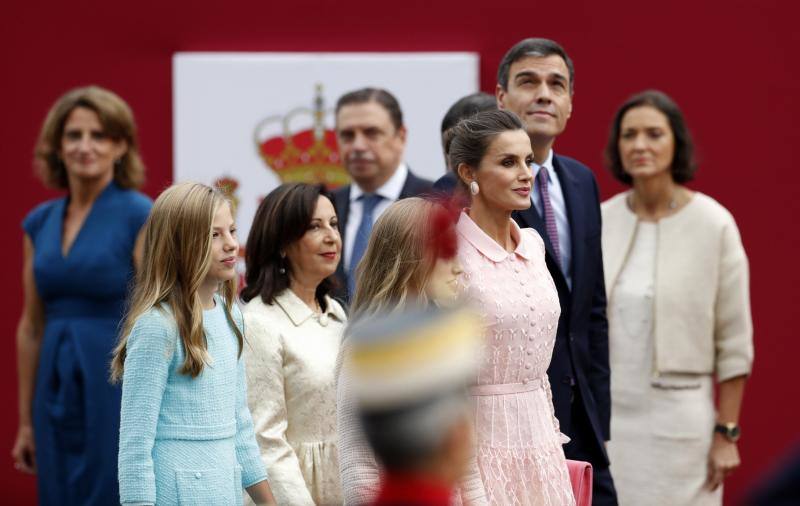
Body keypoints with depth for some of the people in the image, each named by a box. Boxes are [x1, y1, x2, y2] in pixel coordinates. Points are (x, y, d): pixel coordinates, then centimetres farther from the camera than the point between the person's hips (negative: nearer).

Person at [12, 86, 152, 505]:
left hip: (119, 388, -6)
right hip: (57, 392, 6)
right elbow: (31, 328, 14)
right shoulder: (39, 222, 9)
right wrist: (26, 420, 13)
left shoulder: (142, 218, -8)